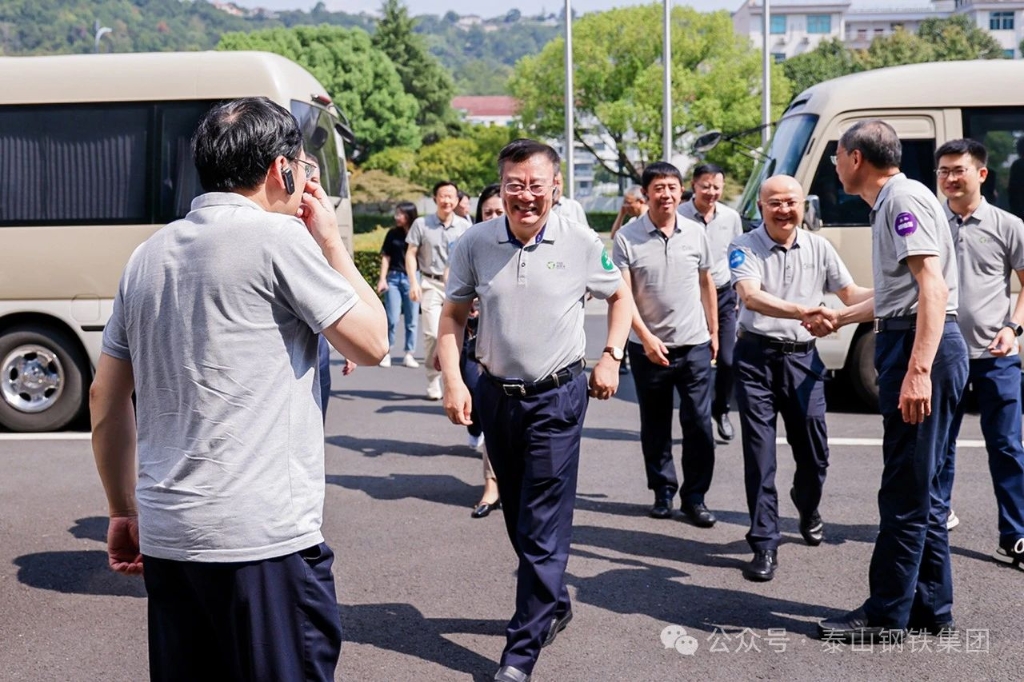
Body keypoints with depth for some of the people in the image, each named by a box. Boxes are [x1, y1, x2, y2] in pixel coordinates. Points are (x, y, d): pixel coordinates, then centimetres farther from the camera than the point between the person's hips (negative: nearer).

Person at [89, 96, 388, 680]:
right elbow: (372, 343, -2)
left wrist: (124, 511, 22)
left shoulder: (148, 255, 12)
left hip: (166, 536, 7)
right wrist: (330, 239, 7)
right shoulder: (278, 237, -8)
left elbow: (105, 399, 15)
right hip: (261, 539, -7)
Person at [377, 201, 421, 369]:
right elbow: (386, 257, 7)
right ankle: (386, 353, 9)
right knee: (392, 319, -2)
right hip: (393, 278, 1)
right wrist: (382, 279, 0)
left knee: (412, 320, 5)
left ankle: (409, 355, 14)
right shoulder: (392, 234, 6)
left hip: (412, 278, -1)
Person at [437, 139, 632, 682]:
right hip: (496, 394, 3)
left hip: (557, 397, -3)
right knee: (518, 518, 17)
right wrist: (452, 380, -7)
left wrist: (611, 356, -2)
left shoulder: (581, 243, -8)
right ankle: (554, 604, 40)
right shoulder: (475, 243, -5)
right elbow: (453, 314, 4)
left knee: (543, 526, -4)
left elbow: (620, 296, 9)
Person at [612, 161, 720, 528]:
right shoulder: (627, 238, -6)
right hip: (648, 346, -1)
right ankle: (663, 492, 25)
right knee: (654, 426, 10)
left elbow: (706, 284, 13)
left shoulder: (696, 233, 3)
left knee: (699, 424, 0)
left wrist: (714, 331, 12)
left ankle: (694, 497, 11)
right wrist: (647, 337, -17)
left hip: (695, 345, 1)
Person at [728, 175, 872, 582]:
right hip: (756, 356, -3)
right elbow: (750, 295, -23)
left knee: (814, 453, 10)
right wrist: (799, 311, -40)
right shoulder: (745, 248, -6)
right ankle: (765, 545, 7)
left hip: (803, 357, 3)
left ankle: (808, 510, 42)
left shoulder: (818, 247, 7)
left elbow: (851, 295, 12)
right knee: (760, 455, -2)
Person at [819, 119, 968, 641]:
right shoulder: (889, 203, 20)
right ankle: (931, 608, 23)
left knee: (906, 490, -4)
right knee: (923, 487, 14)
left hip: (921, 346, -11)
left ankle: (887, 615, 5)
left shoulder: (904, 198, -11)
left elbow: (933, 287, -22)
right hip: (906, 345, 11)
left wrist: (918, 369, -29)